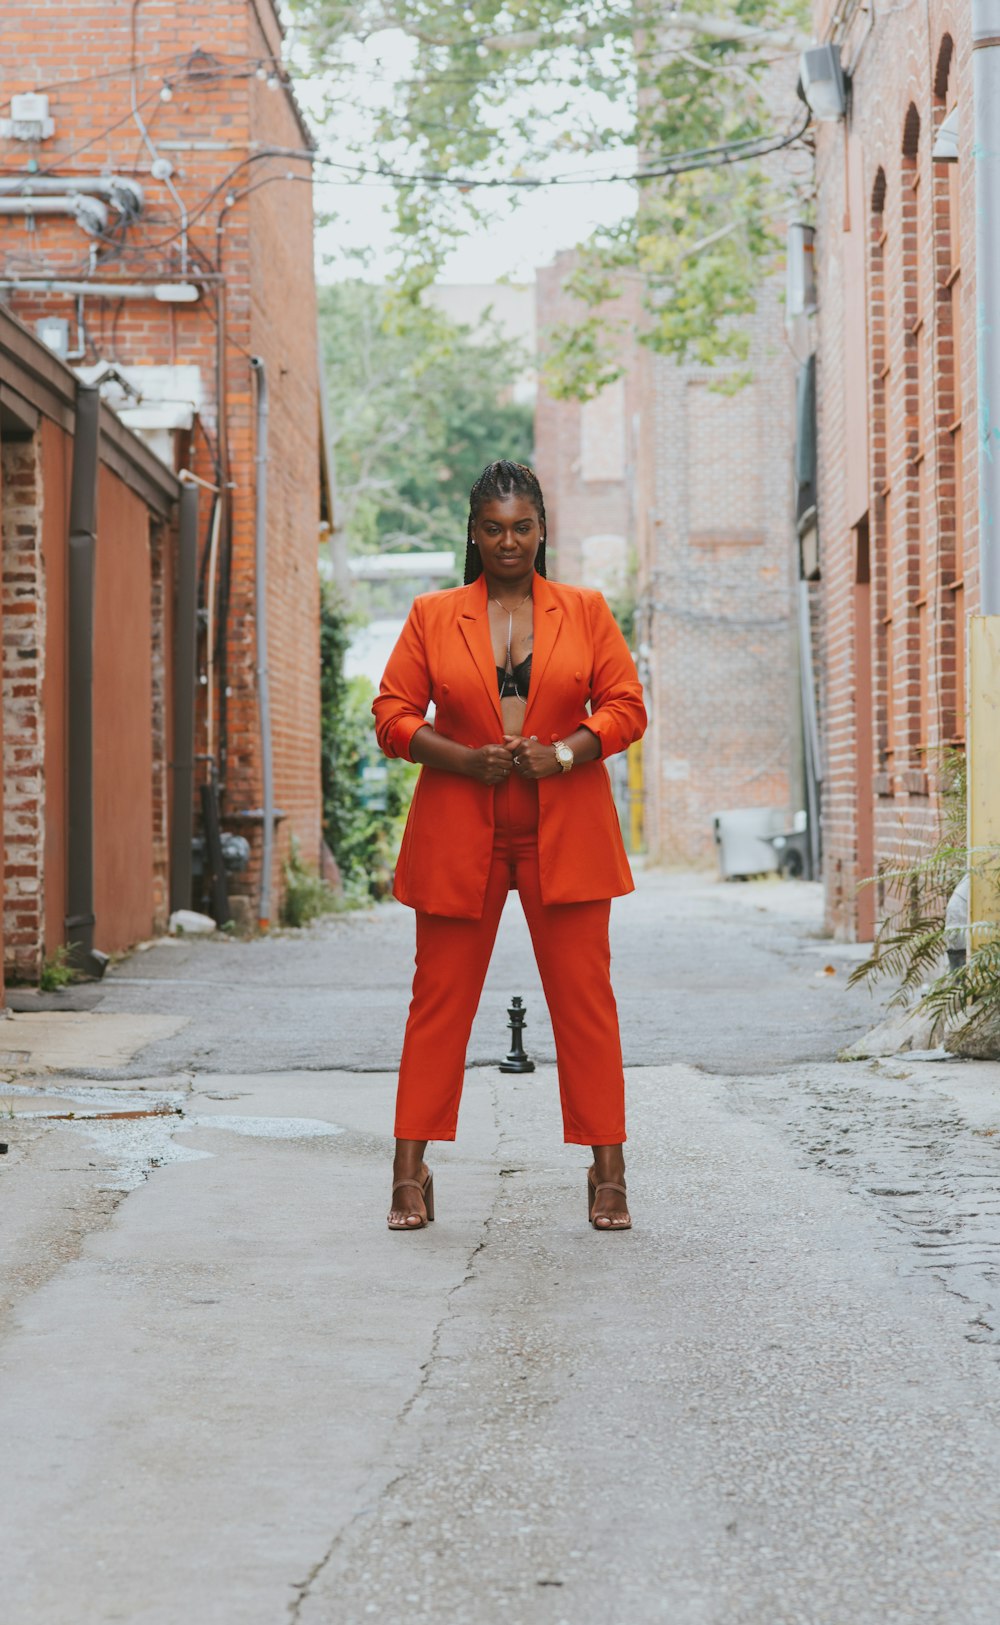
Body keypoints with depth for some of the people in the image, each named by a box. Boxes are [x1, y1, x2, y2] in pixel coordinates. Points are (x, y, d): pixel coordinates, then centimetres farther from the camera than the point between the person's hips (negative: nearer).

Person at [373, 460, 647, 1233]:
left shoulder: (586, 611, 7)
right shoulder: (432, 616, 6)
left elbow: (627, 705, 4)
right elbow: (393, 714, 3)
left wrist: (564, 751, -14)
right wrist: (464, 759, -14)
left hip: (565, 834, 0)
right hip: (457, 833, 0)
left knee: (585, 995, 0)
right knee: (440, 997, 2)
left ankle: (609, 1170, 7)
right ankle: (411, 1170, 8)